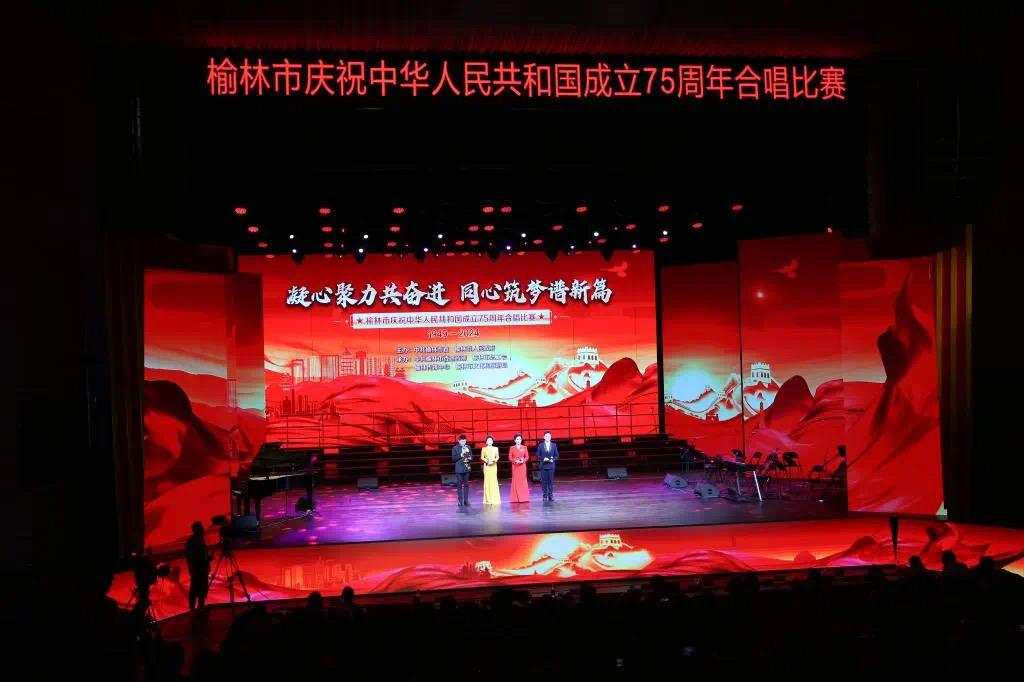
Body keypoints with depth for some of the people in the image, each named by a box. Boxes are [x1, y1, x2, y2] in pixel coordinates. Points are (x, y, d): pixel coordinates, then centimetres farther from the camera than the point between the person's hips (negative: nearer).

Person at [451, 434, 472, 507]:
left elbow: (471, 456, 13)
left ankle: (466, 500, 12)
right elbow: (453, 458, -8)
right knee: (459, 485, 0)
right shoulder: (455, 448, -2)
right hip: (459, 469, -3)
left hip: (466, 468, 3)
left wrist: (469, 458, -9)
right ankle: (460, 501, 5)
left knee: (466, 485, 6)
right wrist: (460, 455, -19)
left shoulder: (468, 447, 10)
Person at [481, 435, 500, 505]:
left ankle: (495, 498, 2)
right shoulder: (484, 449, 5)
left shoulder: (495, 448, 8)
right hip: (487, 466, -1)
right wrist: (486, 460, -14)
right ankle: (488, 499, 1)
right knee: (487, 481, -3)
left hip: (494, 466, 1)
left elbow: (497, 456, 9)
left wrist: (495, 460, -10)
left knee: (494, 481, -2)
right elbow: (482, 457, 3)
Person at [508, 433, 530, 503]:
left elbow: (527, 457, 5)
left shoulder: (524, 447, 5)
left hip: (522, 466, 1)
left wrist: (523, 460, -13)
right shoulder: (512, 448, 3)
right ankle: (516, 498, 2)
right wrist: (515, 461, -15)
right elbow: (510, 458, 1)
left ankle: (523, 497, 5)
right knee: (516, 481, -1)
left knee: (523, 481, 1)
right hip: (515, 466, -1)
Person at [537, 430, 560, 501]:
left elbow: (556, 455, 8)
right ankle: (545, 496, 6)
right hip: (543, 466, -1)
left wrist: (553, 460, -10)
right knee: (544, 481, 0)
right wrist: (543, 459, -13)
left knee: (551, 481, 1)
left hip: (551, 465, 1)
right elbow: (538, 456, 3)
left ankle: (551, 496, 7)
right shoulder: (540, 446, 3)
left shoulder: (554, 445, 6)